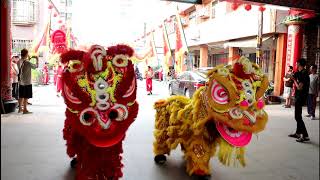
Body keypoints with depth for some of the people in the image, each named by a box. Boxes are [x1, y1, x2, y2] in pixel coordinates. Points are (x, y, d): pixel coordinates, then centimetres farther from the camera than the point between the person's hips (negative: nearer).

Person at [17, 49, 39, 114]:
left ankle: (20, 108, 24)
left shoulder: (19, 62, 3)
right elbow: (36, 66, -7)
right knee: (26, 96, -1)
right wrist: (37, 59, 6)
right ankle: (25, 109, 3)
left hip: (21, 82, 7)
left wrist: (28, 59, 16)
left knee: (21, 96, 15)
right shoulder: (28, 62, -17)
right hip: (27, 82, -7)